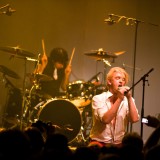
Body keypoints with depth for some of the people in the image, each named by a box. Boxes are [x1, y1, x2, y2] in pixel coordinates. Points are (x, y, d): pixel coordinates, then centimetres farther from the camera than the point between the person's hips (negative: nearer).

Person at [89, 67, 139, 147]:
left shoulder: (127, 100, 5)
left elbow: (134, 119, -12)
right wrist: (119, 99, -22)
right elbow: (105, 119, -22)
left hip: (119, 144, 4)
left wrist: (129, 98, -16)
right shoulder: (98, 99, -5)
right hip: (100, 142, -4)